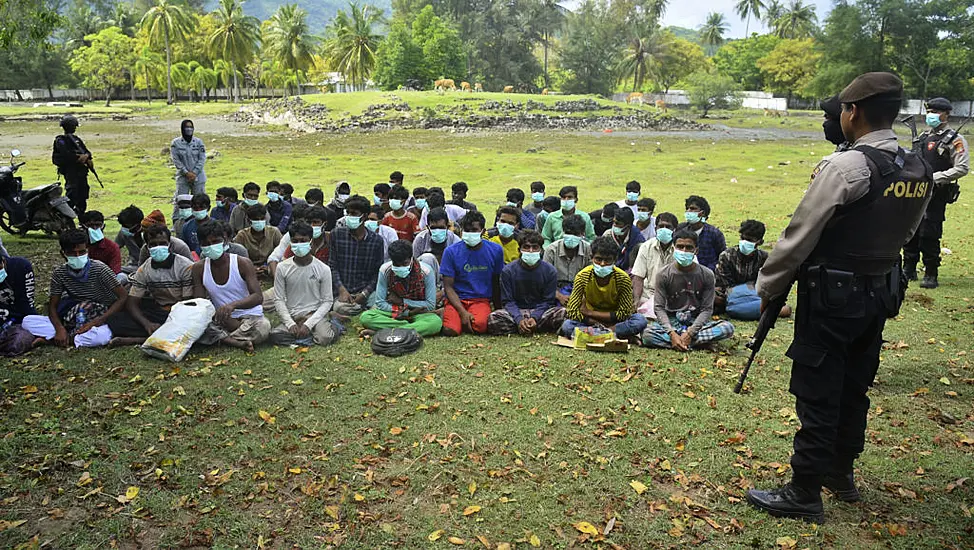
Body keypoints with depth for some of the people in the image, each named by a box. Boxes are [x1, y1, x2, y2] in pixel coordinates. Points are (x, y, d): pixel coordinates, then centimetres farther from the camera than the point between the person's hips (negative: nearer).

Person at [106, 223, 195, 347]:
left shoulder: (186, 267, -11)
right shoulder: (144, 270, 1)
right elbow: (131, 303, -3)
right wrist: (147, 324, -22)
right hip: (158, 312, 3)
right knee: (115, 320, -16)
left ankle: (135, 339, -28)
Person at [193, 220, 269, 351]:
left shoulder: (243, 263, -11)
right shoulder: (199, 268, -1)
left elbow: (258, 297, -22)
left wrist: (233, 305, -43)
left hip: (249, 316, -3)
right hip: (222, 319, 3)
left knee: (262, 328, -37)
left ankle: (220, 338, -17)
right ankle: (239, 342, -27)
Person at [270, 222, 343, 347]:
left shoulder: (323, 269, -5)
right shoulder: (282, 268, -1)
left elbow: (327, 301, -3)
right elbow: (279, 299, 1)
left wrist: (308, 324, -15)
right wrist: (290, 324, -13)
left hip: (315, 314, -2)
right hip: (292, 316, 3)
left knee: (325, 339, -31)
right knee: (275, 336, -27)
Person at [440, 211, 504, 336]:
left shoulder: (495, 250, 2)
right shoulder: (451, 251, -2)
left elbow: (496, 284, 13)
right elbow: (448, 287, -3)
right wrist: (463, 312, -16)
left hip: (481, 299, 0)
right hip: (457, 299, 0)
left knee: (480, 326, -33)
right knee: (450, 330, -28)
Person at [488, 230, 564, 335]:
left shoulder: (550, 271, -4)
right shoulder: (508, 271, -5)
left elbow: (547, 301, -3)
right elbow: (507, 301, -6)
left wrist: (534, 318, -21)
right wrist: (519, 320, -24)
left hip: (540, 312, 0)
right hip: (517, 312, 0)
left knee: (562, 313, -30)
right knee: (493, 318, -30)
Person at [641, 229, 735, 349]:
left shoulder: (706, 275, -4)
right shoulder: (663, 274, -6)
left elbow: (707, 309, -6)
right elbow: (659, 308, -9)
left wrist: (690, 332, -21)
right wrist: (672, 333, -25)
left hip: (696, 321, 1)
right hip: (671, 321, -1)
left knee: (728, 328, -27)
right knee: (647, 334, -32)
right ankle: (699, 342, -25)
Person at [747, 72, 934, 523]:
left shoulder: (844, 167, -19)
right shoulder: (920, 172, 4)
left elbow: (799, 236, -16)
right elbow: (904, 235, 14)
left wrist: (768, 286, -6)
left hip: (832, 296, -8)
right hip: (881, 293, 8)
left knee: (817, 394, 0)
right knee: (854, 388, 19)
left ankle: (804, 493, 10)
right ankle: (841, 473, 34)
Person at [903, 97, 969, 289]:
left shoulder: (954, 140, -5)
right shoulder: (923, 136, 15)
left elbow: (962, 168, -12)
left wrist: (935, 178, -18)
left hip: (936, 195, -7)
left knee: (929, 236, -6)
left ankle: (931, 275, 5)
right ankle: (909, 270, 21)